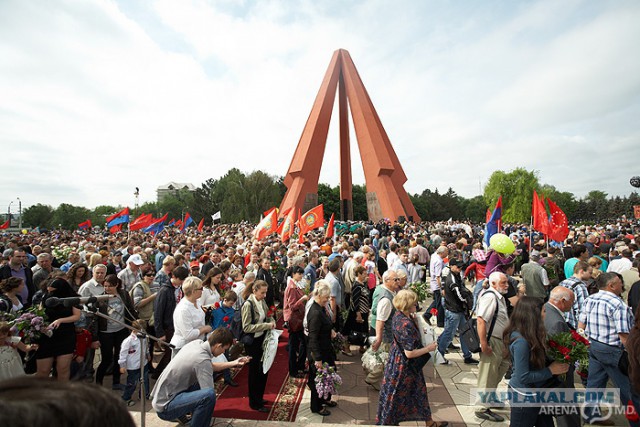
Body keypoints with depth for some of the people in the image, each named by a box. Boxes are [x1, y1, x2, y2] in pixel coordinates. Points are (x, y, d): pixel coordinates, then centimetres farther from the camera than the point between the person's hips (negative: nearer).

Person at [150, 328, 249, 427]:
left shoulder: (197, 343, -2)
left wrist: (233, 363, 16)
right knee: (209, 394, -29)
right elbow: (209, 394, -23)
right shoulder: (202, 359, -26)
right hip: (164, 408, -9)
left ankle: (180, 414, 23)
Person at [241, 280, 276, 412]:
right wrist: (266, 325, -24)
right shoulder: (248, 304, -20)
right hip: (253, 342, -7)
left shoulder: (262, 301, 1)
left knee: (263, 370, 17)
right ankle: (254, 403, 25)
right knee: (255, 371, 7)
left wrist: (272, 320, -5)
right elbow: (246, 327, -22)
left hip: (262, 339, 7)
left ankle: (259, 397, 37)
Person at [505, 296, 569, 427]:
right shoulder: (521, 341, -29)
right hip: (524, 397, -8)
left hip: (534, 393, 8)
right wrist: (550, 370, -17)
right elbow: (523, 376, -26)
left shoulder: (527, 336, -1)